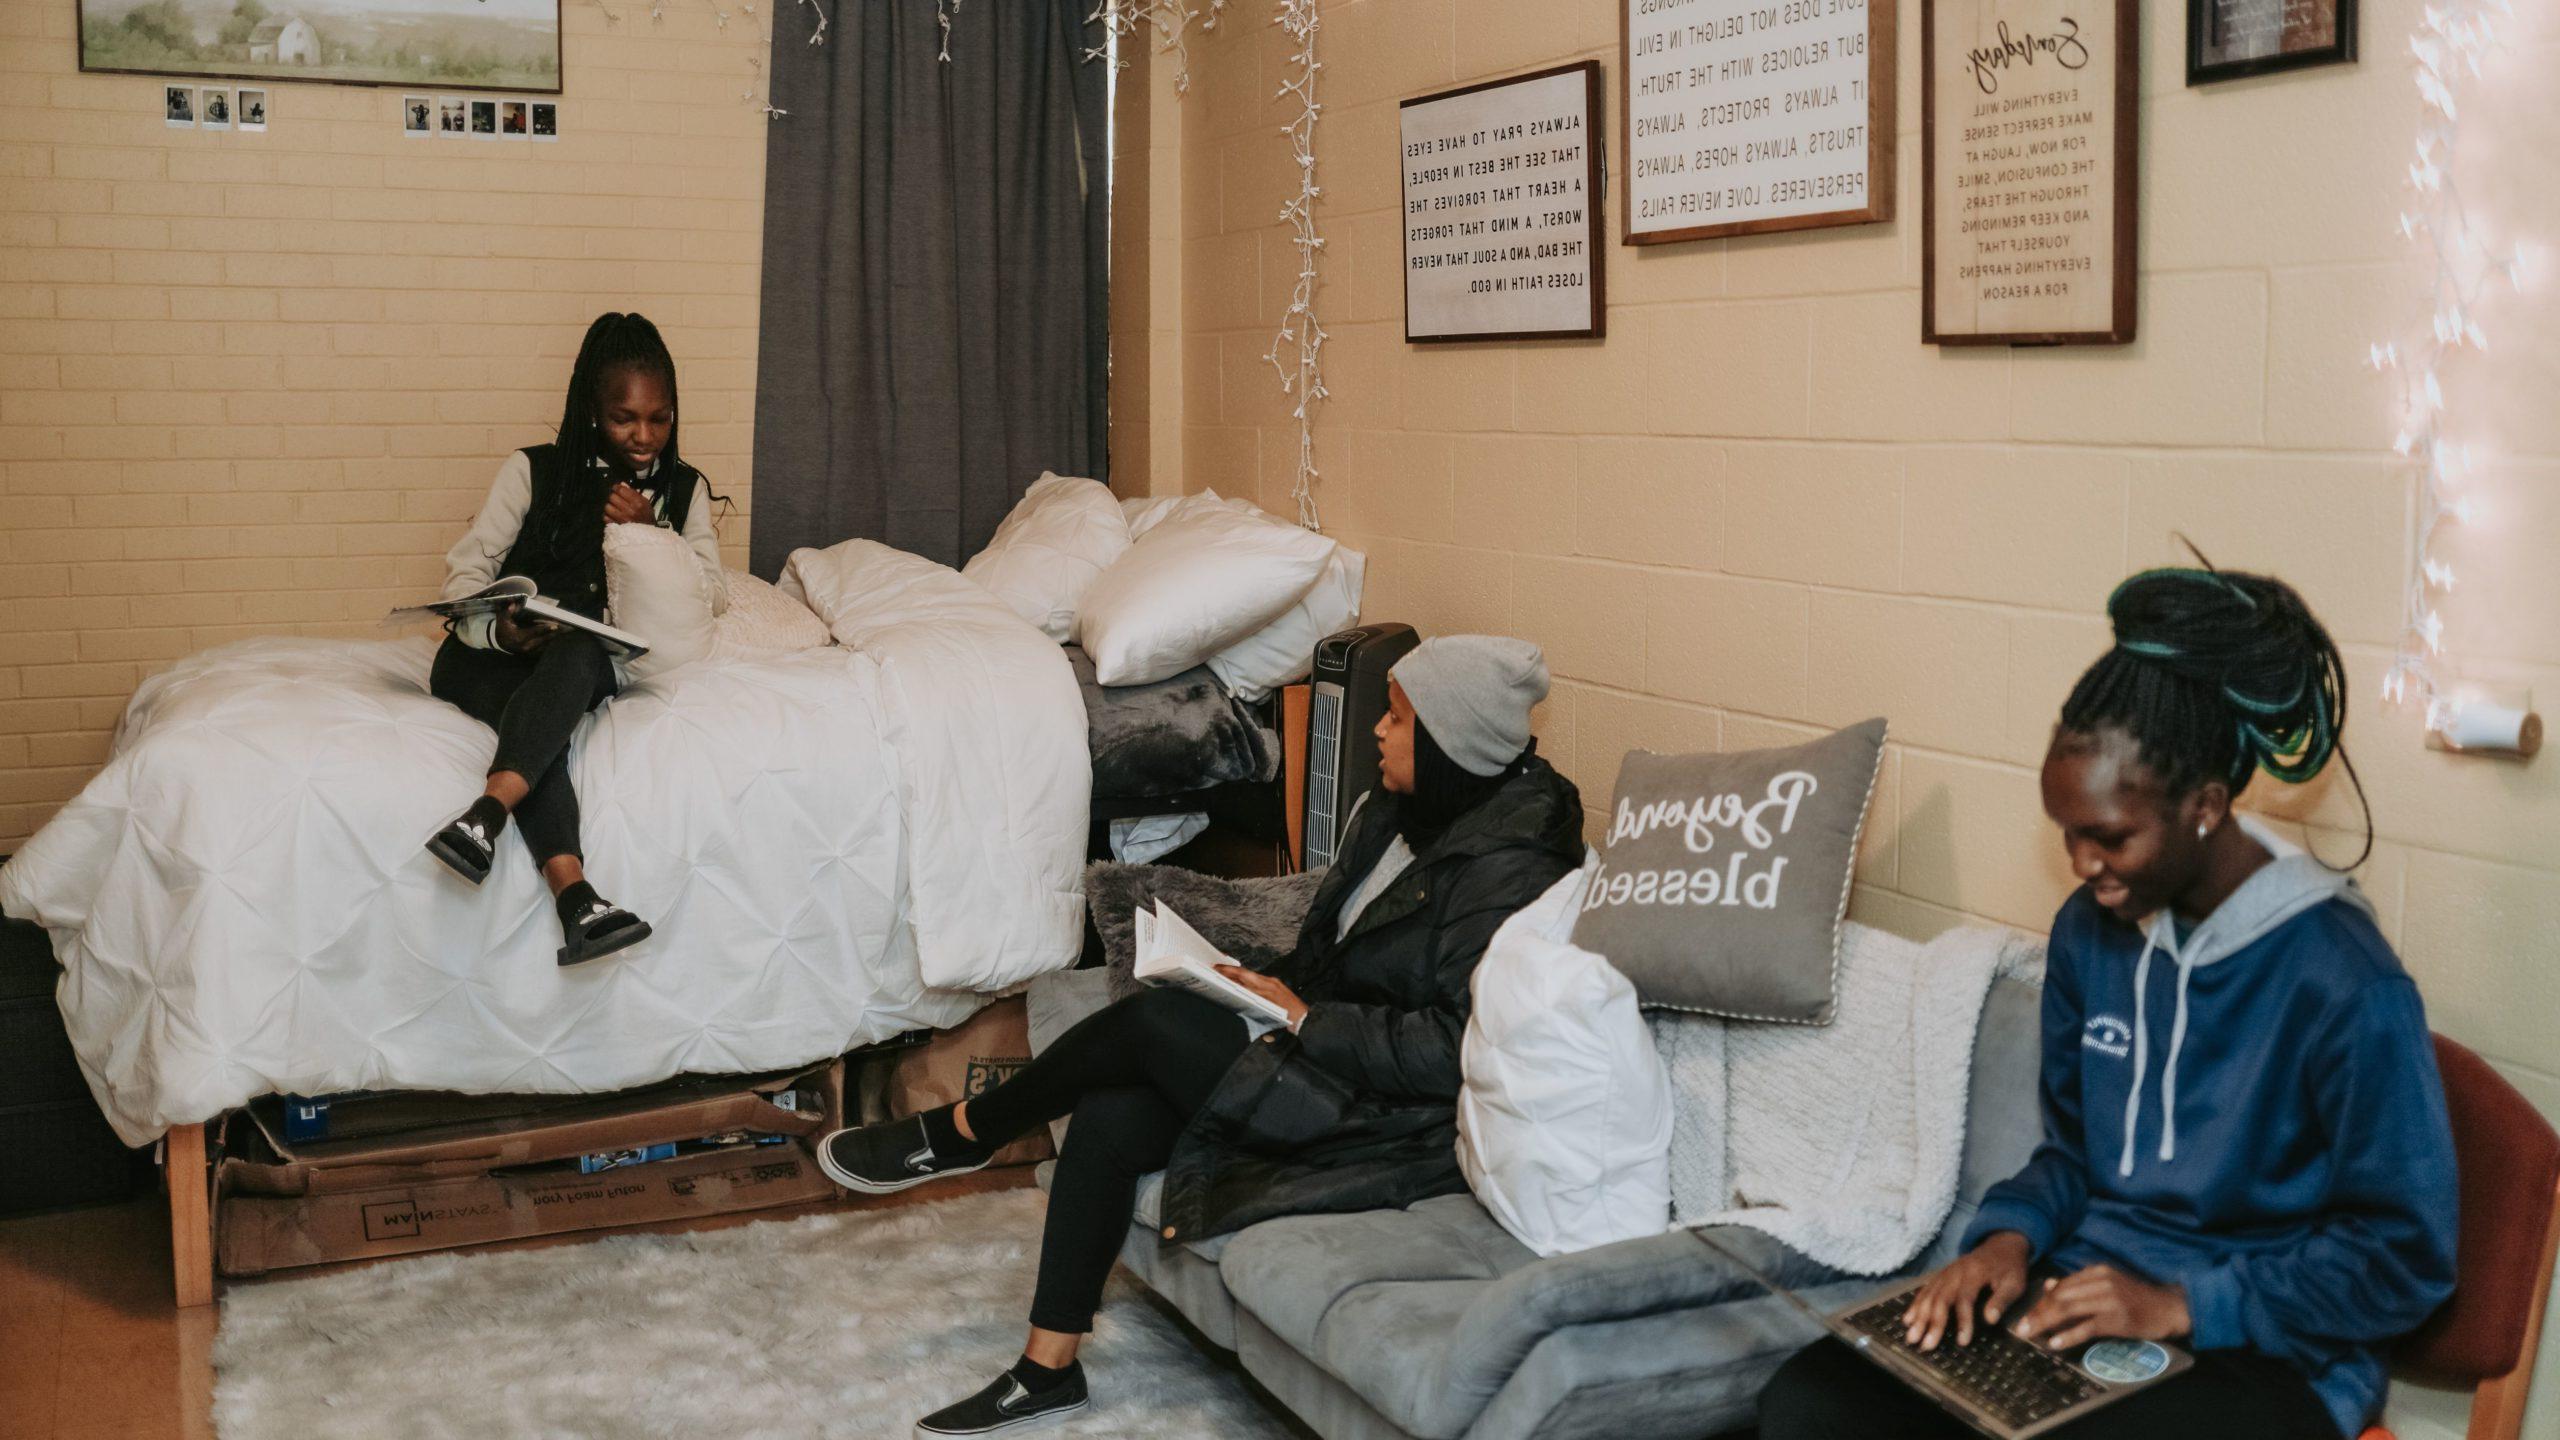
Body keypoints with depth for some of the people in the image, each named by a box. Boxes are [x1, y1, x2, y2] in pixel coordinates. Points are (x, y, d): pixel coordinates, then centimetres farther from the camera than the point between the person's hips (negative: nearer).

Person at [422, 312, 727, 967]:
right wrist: (501, 630, -24)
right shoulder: (533, 471, 4)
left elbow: (708, 599, 2)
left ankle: (488, 811, -61)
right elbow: (464, 572, -2)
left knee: (576, 654, -38)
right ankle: (576, 894, -59)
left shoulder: (685, 490, 12)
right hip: (496, 655, -1)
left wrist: (650, 537, -13)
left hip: (592, 661, 1)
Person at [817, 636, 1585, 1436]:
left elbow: (1453, 1052, -25)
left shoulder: (1506, 871, -20)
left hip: (1386, 1120, -9)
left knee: (1149, 1020, -19)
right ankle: (1048, 1369, 1)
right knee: (1110, 1115, -9)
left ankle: (956, 1135, 4)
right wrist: (1271, 988, -1)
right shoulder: (1405, 812, 8)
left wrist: (1305, 1018, -19)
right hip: (1329, 1056, 9)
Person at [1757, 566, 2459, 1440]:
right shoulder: (2090, 931, 5)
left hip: (2264, 1350, -5)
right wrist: (2011, 1235, -4)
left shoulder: (2343, 983, -16)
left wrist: (2183, 1303, -19)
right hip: (2082, 1300, 6)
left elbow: (2406, 1255, -11)